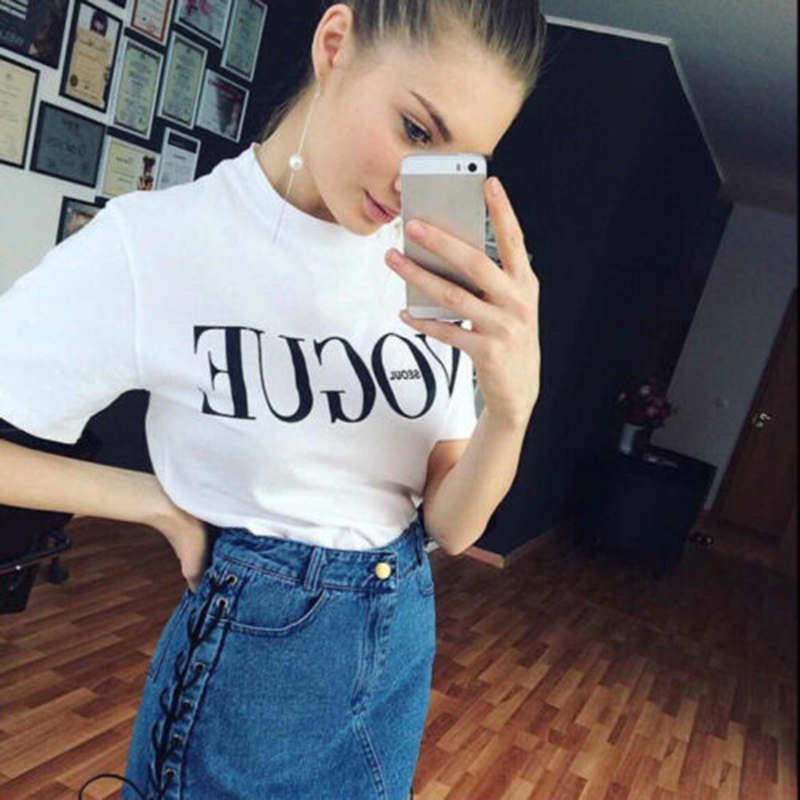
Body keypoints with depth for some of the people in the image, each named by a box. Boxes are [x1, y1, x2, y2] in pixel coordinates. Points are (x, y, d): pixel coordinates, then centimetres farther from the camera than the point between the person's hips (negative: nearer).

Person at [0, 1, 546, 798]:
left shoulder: (439, 272, -7)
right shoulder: (154, 242, -20)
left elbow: (449, 525, -9)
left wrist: (512, 402, -26)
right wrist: (158, 500, -13)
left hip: (406, 641, 5)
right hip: (251, 651, -4)